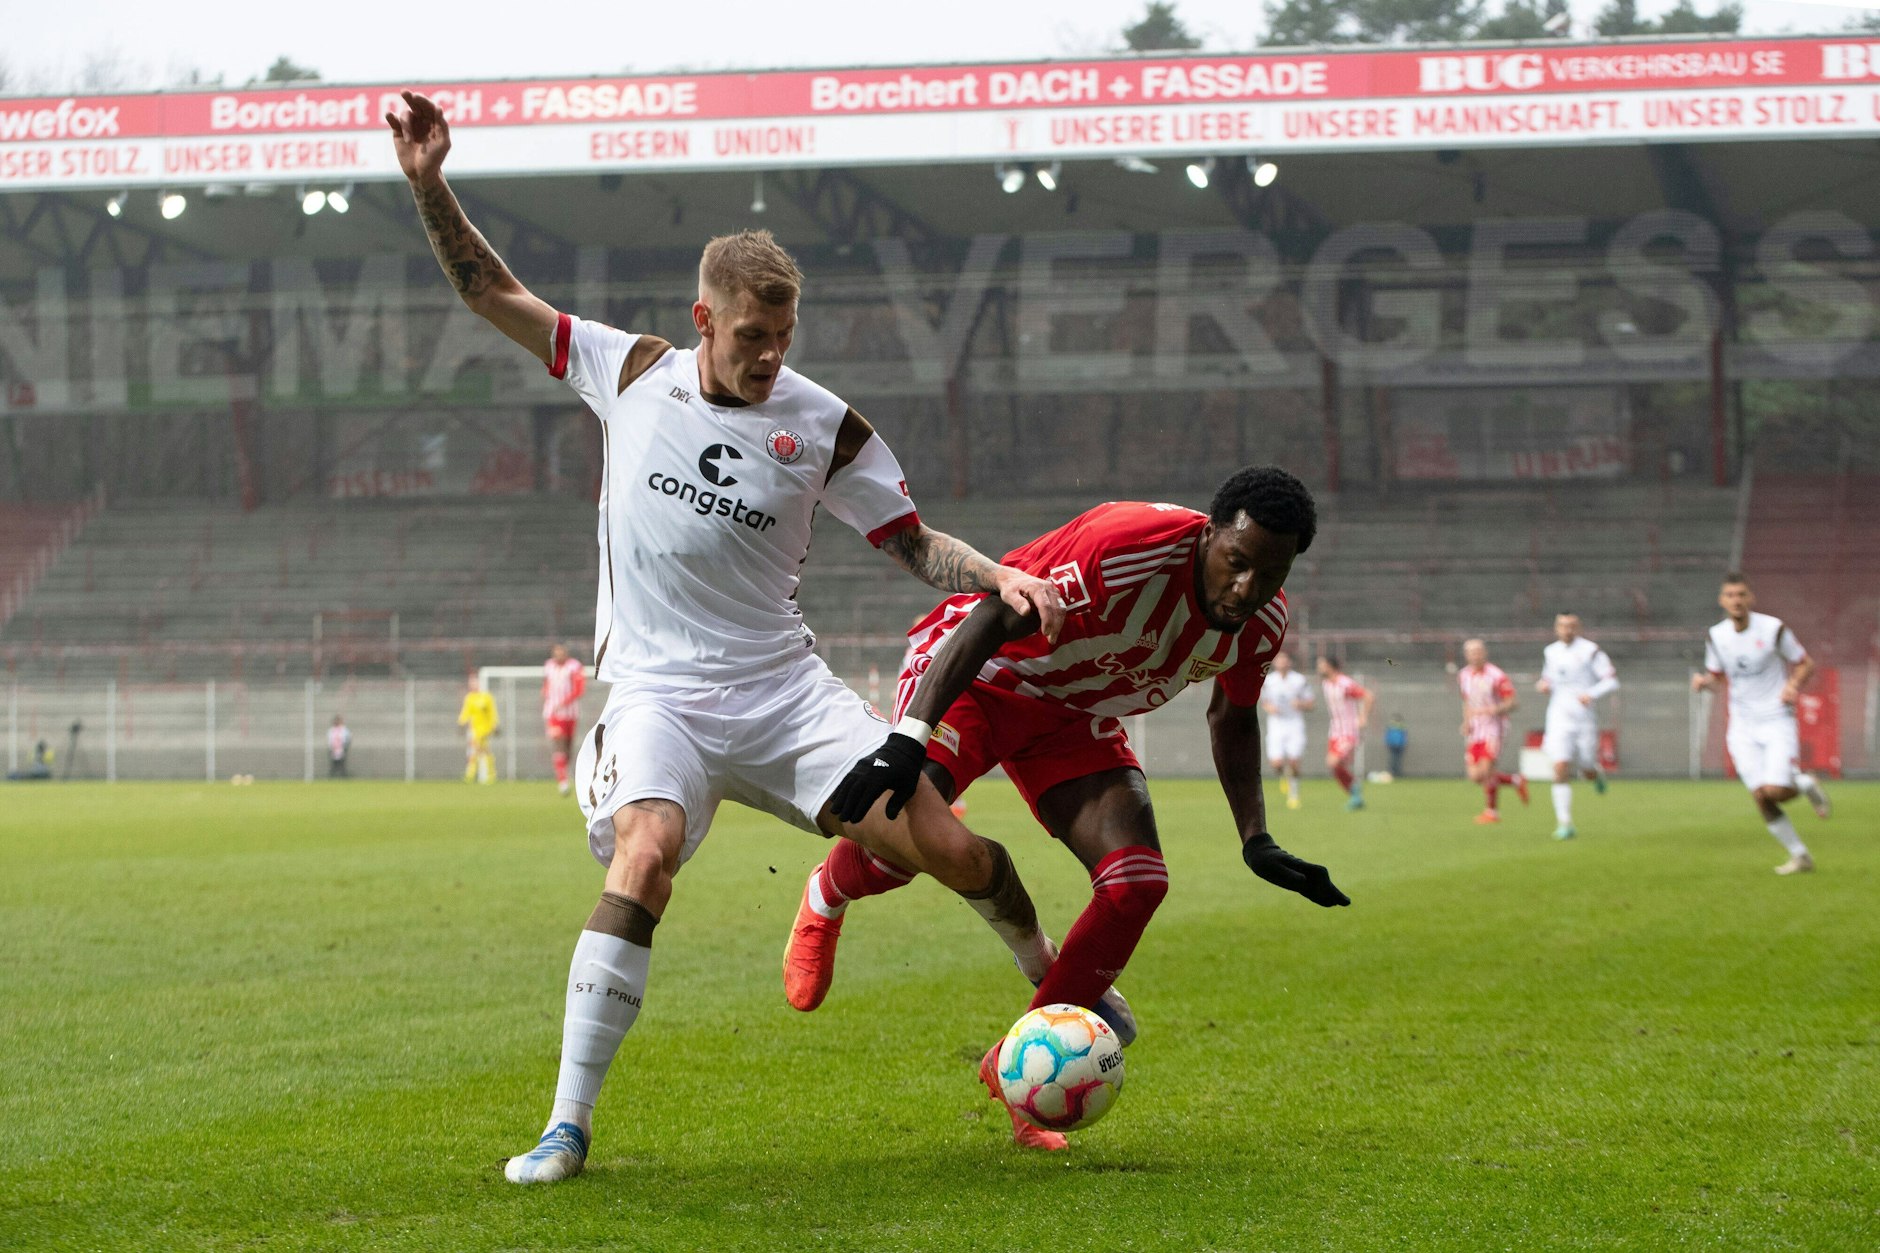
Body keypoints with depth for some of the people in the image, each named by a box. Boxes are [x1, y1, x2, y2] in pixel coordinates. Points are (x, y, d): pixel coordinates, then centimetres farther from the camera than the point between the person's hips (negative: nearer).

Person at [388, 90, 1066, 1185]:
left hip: (783, 687, 1)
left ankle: (1053, 972, 23)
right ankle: (568, 1127, -23)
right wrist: (430, 182, -1)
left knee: (941, 845, -11)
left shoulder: (825, 426, 1)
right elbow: (493, 292, 9)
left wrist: (1003, 577, -11)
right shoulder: (631, 374, 2)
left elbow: (915, 545, 7)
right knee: (646, 850, -30)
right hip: (657, 692, -1)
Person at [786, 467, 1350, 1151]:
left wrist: (1256, 842, 4)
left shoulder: (1262, 620, -11)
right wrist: (909, 737, -46)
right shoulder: (1126, 544, -35)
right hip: (976, 676, -6)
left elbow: (1232, 716, 11)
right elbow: (993, 619, -36)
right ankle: (826, 898, 13)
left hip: (1076, 714, 6)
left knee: (1137, 881, -13)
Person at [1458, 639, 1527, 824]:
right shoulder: (1464, 675, 8)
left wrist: (1493, 710, -28)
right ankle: (1516, 781, 21)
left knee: (1486, 770, -16)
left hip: (1494, 729, -6)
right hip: (1475, 731, 6)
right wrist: (1466, 722, 5)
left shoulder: (1497, 676, -12)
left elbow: (1512, 703, -10)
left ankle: (1492, 810, 6)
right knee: (1475, 776, -3)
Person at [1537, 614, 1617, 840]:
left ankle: (1598, 773, 46)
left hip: (1585, 718, -2)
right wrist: (1542, 686, 1)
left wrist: (1591, 694, -25)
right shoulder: (1550, 652, 9)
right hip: (1559, 719, 2)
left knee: (1587, 771, 6)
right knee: (1560, 769, -14)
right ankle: (1564, 823, -10)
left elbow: (1612, 680, -9)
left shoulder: (1590, 651, -6)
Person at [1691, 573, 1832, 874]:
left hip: (1777, 721, -3)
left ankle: (1806, 784, 17)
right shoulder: (1716, 636, 1)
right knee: (1760, 797, -5)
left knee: (1775, 791, -18)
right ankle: (1800, 856, 11)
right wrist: (1703, 682, -10)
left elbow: (1806, 664, 1)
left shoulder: (1773, 629, -10)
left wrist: (1793, 685, -20)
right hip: (1742, 726, 3)